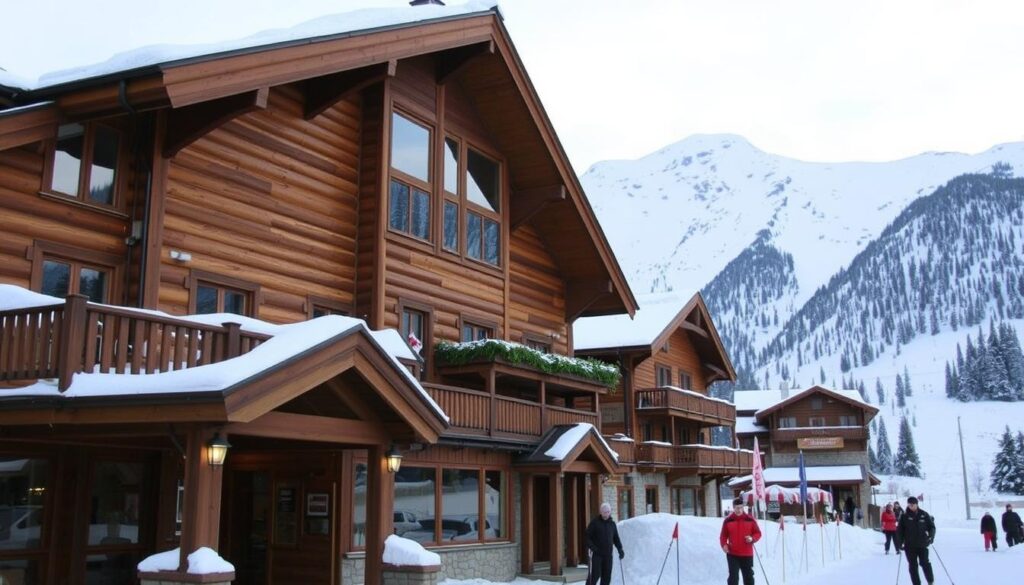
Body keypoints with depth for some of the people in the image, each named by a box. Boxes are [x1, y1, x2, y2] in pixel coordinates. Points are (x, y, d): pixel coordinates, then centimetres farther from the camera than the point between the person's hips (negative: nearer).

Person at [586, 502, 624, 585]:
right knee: (595, 575, -12)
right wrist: (592, 547, -17)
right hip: (596, 554, -4)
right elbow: (587, 536, -4)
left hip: (608, 555, 4)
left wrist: (620, 549, 5)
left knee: (607, 576, 3)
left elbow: (616, 538, 19)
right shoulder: (595, 522, -3)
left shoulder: (612, 523, 11)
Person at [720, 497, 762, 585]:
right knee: (733, 577, -5)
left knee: (748, 576, 11)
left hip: (747, 554, 1)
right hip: (732, 554, -1)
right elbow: (723, 535, 4)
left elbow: (758, 533, 5)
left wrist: (752, 538, -16)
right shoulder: (728, 520, -1)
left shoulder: (750, 519, 0)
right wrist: (724, 544, -15)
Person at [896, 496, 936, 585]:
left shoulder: (924, 515, 0)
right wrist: (900, 543, -3)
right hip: (910, 546, 1)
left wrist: (931, 536, -9)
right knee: (913, 566, 2)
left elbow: (931, 526, 7)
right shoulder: (905, 516, 0)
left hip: (922, 544, -1)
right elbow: (899, 530, 3)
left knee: (925, 563, -2)